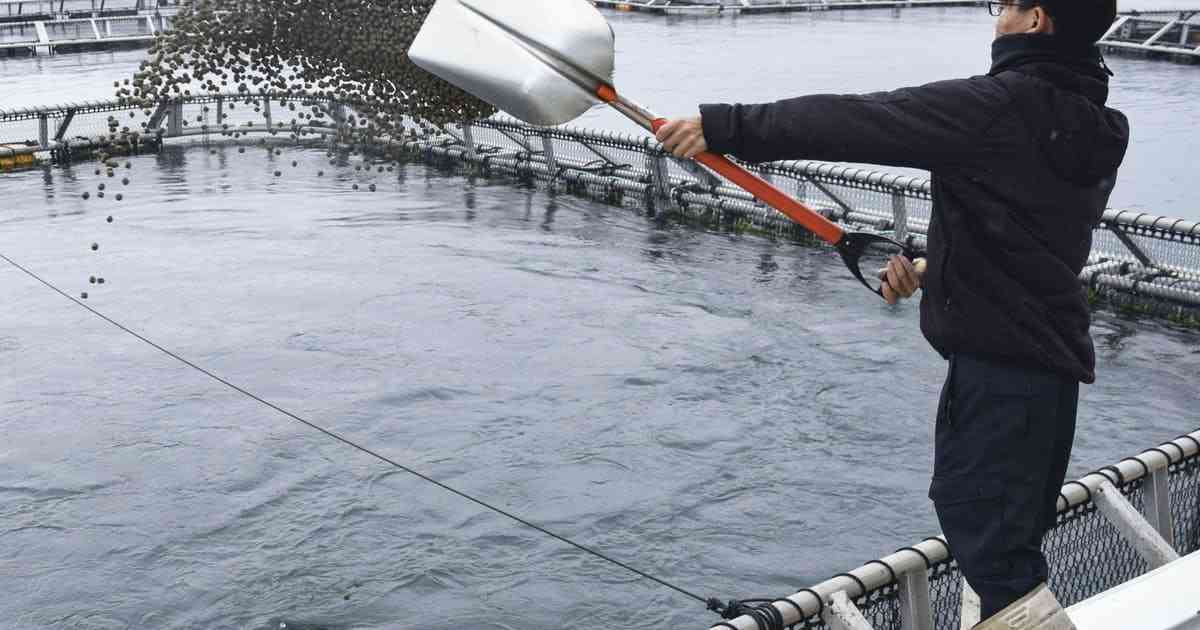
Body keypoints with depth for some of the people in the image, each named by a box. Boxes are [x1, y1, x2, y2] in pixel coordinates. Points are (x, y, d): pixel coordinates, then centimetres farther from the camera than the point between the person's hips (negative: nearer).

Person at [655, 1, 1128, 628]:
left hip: (996, 358, -9)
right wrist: (935, 269, 14)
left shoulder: (1000, 104, -17)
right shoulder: (1092, 127, 11)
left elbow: (854, 121, -20)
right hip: (1057, 361, 9)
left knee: (976, 515, -1)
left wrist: (727, 126, -17)